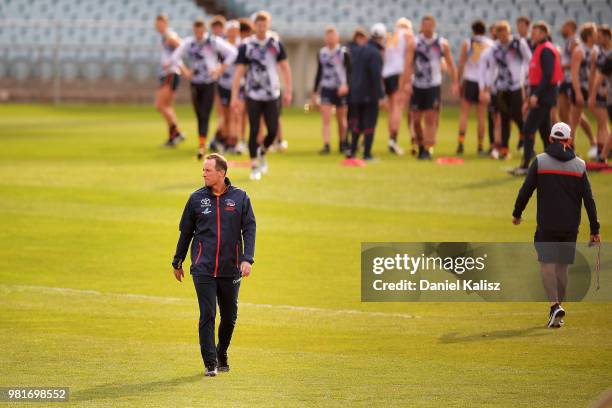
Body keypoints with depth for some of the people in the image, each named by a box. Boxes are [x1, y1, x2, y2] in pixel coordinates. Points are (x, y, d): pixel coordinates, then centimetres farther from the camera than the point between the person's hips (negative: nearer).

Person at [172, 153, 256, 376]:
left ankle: (222, 354, 29)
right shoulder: (197, 198, 4)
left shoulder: (240, 197, 1)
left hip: (231, 269, 1)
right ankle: (210, 363, -2)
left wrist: (247, 259, -13)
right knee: (207, 316, -7)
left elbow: (249, 229, 0)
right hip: (203, 268, -1)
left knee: (230, 316, 8)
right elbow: (185, 232, 12)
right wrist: (177, 262, 15)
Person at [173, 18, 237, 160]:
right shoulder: (188, 42, 4)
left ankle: (202, 146, -18)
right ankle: (202, 145, 17)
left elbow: (232, 52, -7)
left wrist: (221, 69, -9)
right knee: (199, 115, 8)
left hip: (209, 83, -4)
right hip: (195, 83, 4)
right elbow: (176, 56, 15)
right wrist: (184, 70, 2)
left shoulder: (214, 41, -7)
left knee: (205, 116, -12)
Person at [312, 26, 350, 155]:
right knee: (325, 119, -10)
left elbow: (349, 71, -8)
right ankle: (326, 145, -14)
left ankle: (342, 144, 24)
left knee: (341, 119, 9)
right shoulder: (321, 53, 8)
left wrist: (346, 84, -25)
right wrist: (315, 91, 15)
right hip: (326, 89, 2)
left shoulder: (343, 53, -4)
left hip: (340, 89, -2)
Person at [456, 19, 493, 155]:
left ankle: (460, 143, -11)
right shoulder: (490, 44, 3)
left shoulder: (467, 43, 0)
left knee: (463, 113, 2)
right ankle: (480, 146, 5)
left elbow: (461, 64, -1)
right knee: (481, 116, 5)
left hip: (469, 82, -1)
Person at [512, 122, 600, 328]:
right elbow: (588, 199, 2)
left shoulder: (540, 161, -3)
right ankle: (558, 307, 16)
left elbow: (526, 190, -3)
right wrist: (594, 229, 5)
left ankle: (555, 306, -23)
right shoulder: (579, 165, 3)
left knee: (547, 264, -4)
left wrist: (517, 213, 13)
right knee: (562, 266, 12)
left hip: (547, 224, -3)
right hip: (570, 226, 3)